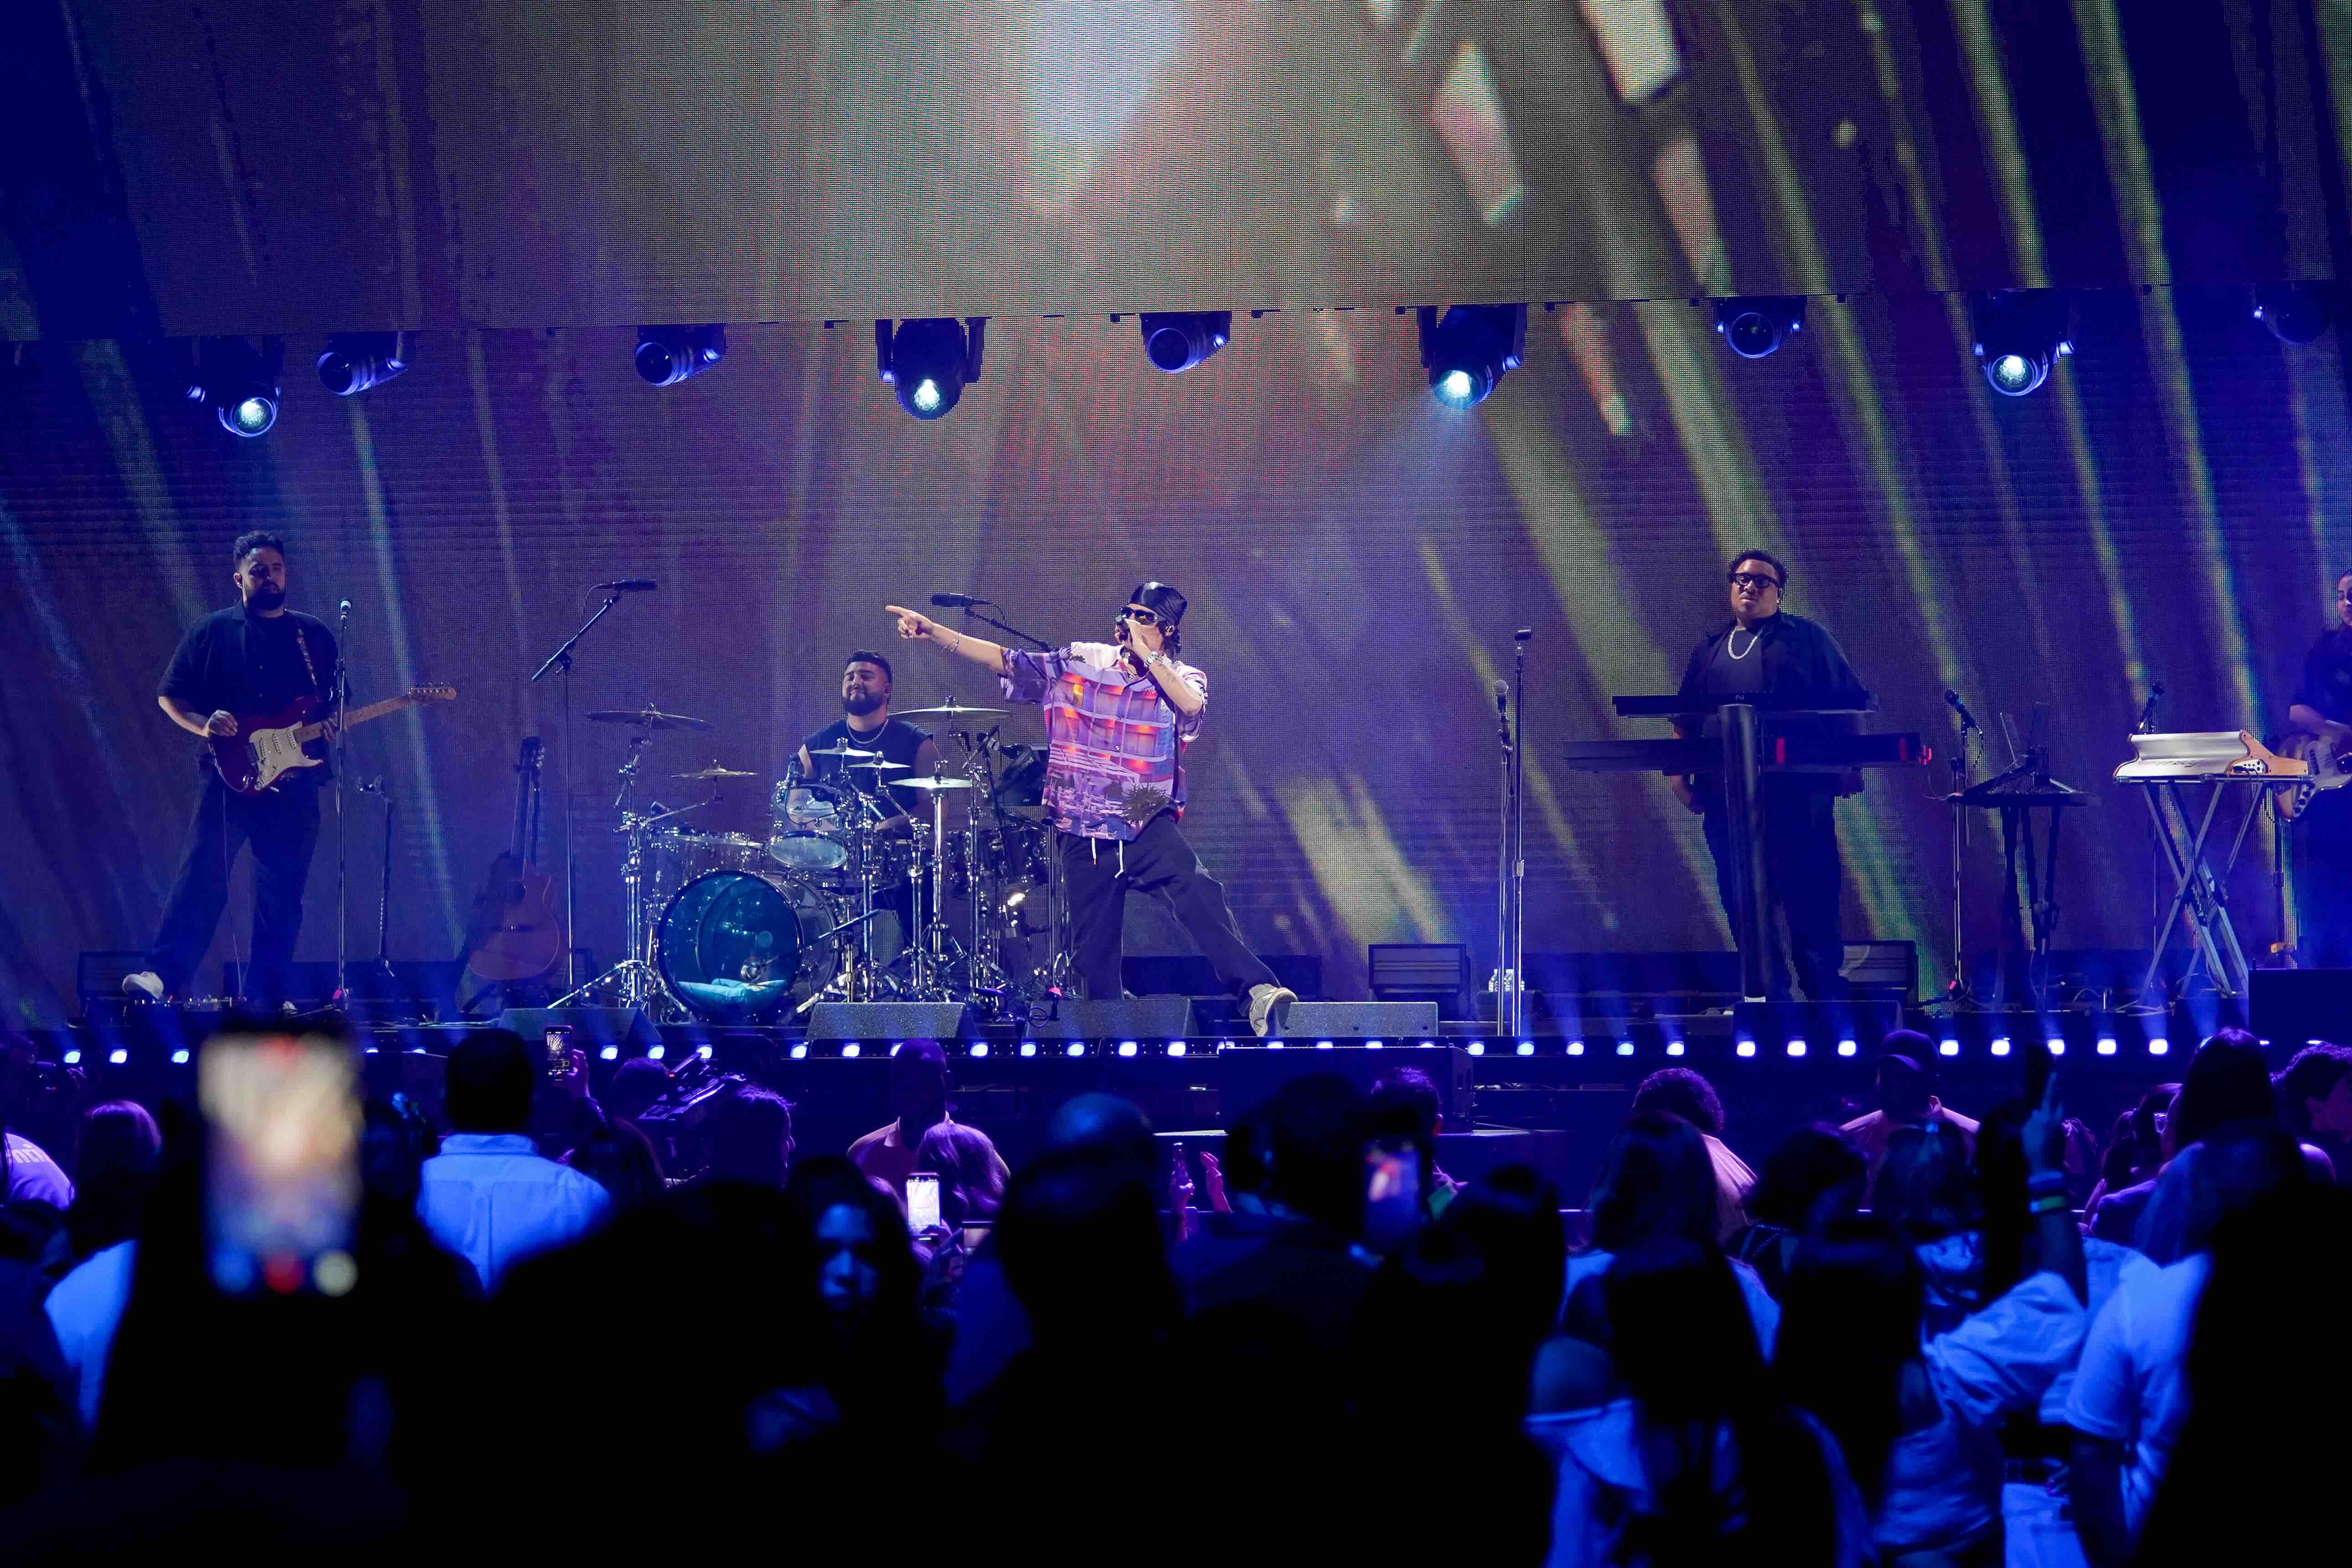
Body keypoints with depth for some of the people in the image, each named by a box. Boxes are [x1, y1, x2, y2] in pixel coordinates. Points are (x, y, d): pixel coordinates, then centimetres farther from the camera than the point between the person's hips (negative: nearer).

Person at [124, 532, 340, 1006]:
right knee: (202, 874, -18)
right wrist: (204, 725, -11)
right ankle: (162, 976, -26)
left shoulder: (316, 635, 15)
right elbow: (168, 696, 8)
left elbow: (339, 703, 18)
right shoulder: (213, 631, 7)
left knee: (283, 895, 3)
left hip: (293, 783, 3)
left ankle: (266, 997, 9)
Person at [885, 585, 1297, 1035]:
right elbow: (1006, 661, 4)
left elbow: (1192, 705, -21)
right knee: (1092, 954, 4)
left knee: (1198, 894, -29)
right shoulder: (1081, 662, 7)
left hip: (1149, 827, -2)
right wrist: (934, 632, -3)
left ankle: (1258, 990, -39)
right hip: (1085, 835, 3)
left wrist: (1147, 655, -13)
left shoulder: (1182, 679, 3)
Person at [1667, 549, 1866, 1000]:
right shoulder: (1710, 649, 20)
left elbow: (1847, 706, 3)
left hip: (1797, 791, -4)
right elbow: (1684, 719, 19)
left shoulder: (1807, 639, 8)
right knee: (1743, 901, 2)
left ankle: (1827, 997, -3)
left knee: (1810, 896, -7)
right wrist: (1679, 773, 7)